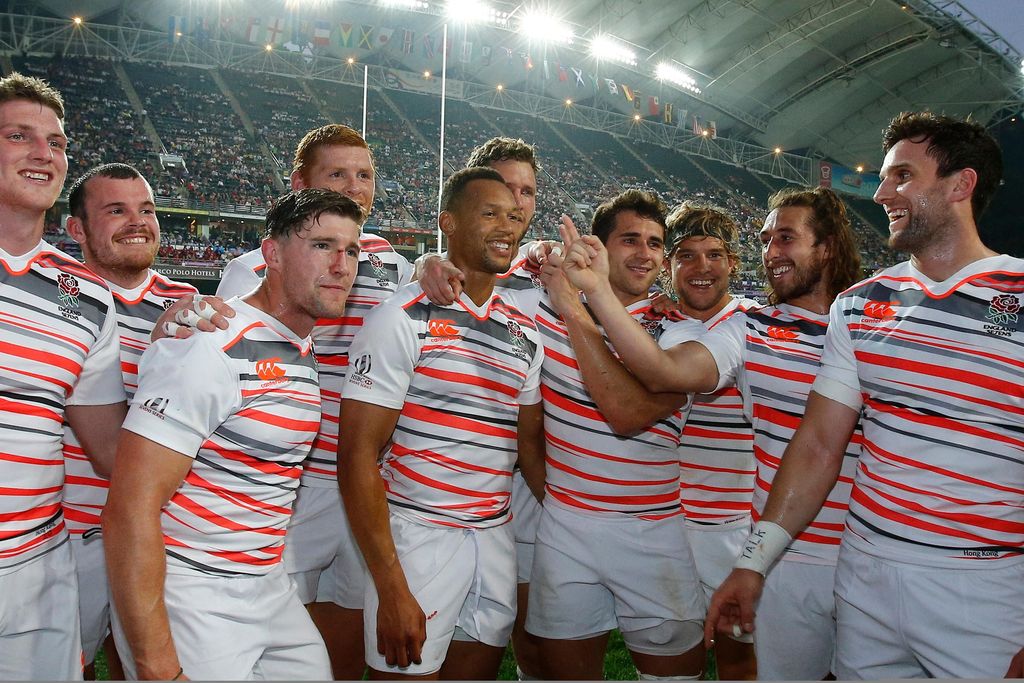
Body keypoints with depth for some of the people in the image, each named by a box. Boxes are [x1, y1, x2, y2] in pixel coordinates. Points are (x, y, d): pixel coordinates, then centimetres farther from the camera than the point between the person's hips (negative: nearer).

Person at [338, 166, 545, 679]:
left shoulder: (525, 334, 9)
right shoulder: (404, 319, -11)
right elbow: (357, 457, -14)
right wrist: (391, 588, -17)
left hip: (496, 540, 6)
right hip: (419, 537, -6)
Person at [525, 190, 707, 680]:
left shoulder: (681, 330, -5)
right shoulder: (548, 307, 1)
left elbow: (627, 414, -21)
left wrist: (577, 312, -19)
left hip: (654, 533, -1)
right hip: (564, 527, 2)